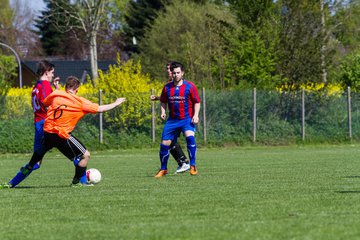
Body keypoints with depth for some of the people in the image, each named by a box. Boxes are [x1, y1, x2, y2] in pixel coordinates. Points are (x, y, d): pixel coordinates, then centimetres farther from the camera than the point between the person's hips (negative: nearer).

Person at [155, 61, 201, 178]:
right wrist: (163, 112, 0)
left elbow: (197, 102, 0)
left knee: (190, 137, -30)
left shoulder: (190, 86, -6)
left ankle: (193, 166, -22)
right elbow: (163, 101, 17)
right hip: (172, 119, 4)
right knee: (165, 144, 2)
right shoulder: (167, 87, 3)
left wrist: (195, 115, -13)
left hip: (187, 119, -4)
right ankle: (163, 169, 23)